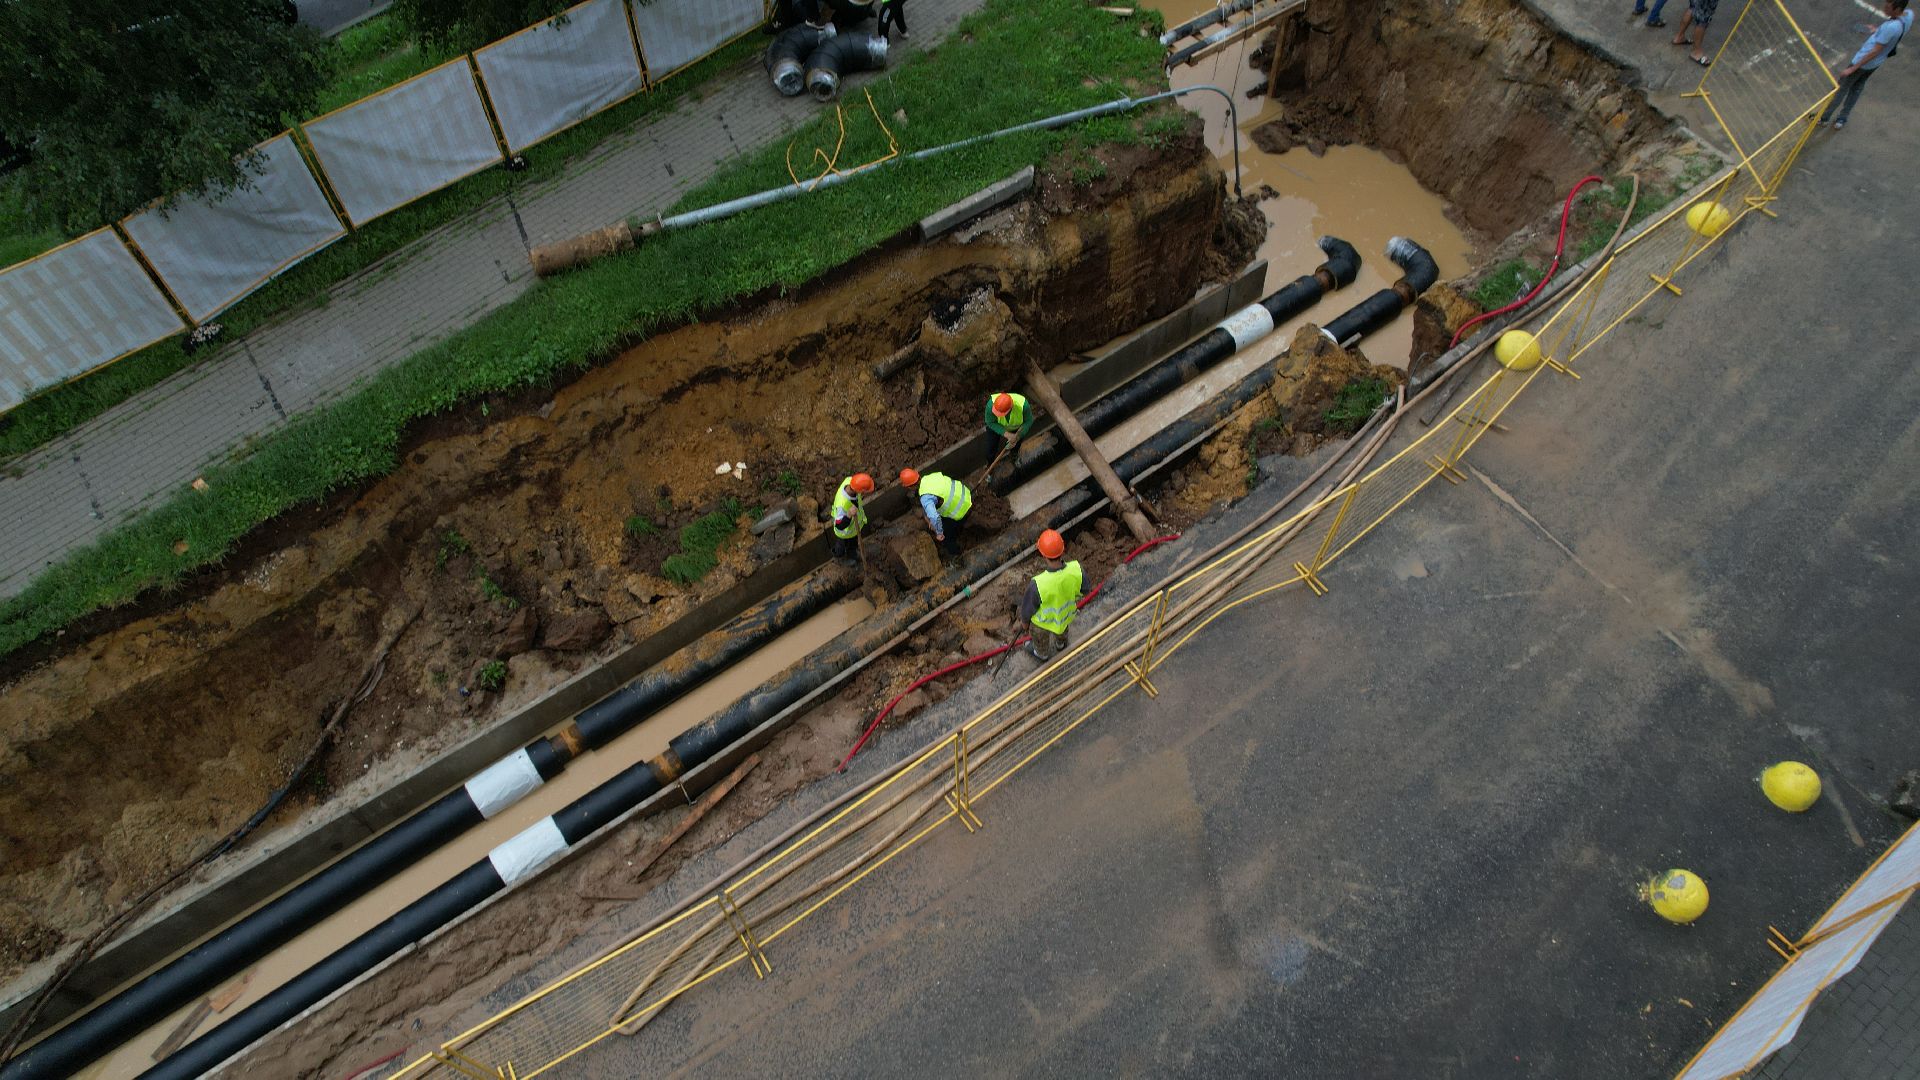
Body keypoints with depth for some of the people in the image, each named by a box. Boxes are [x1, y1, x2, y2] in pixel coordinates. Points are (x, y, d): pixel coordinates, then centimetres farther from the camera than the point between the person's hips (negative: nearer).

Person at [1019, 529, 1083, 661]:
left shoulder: (1038, 585, -44)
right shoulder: (1076, 569, -36)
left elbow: (1028, 606, -23)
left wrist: (1024, 619, 0)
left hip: (1045, 619, -3)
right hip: (1067, 611, 3)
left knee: (1041, 636, 32)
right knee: (1062, 626, 38)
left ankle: (1042, 654, 63)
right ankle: (1061, 643, 69)